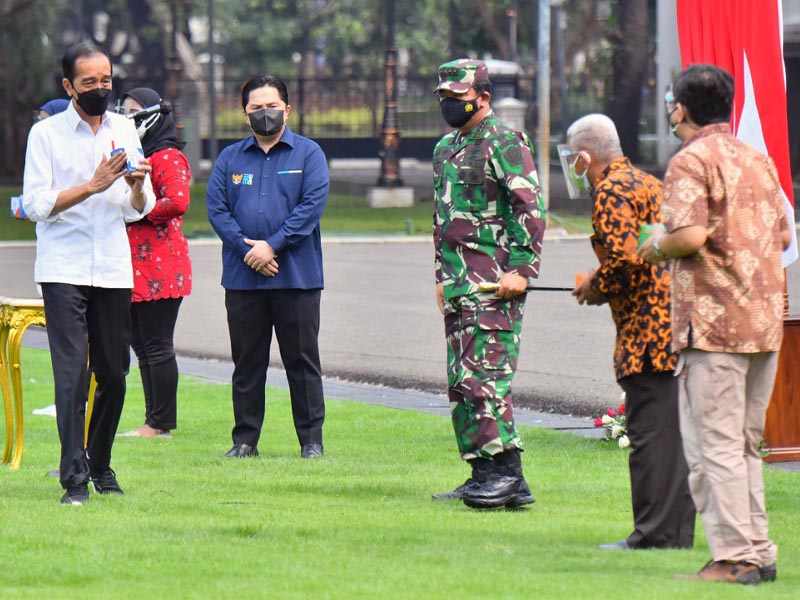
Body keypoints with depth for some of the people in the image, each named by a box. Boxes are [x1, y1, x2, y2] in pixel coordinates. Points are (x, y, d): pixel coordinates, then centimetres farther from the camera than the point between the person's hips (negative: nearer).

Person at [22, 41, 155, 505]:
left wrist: (138, 185, -11)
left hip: (114, 270, 4)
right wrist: (92, 186, -18)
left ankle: (100, 465, 22)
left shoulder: (125, 130, 12)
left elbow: (139, 210, 11)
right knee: (72, 374, -12)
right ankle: (75, 479, -13)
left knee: (114, 374, 5)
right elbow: (36, 204, -9)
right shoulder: (46, 134, 0)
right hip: (63, 270, -4)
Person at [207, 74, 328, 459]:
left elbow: (313, 205, -7)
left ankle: (311, 439, 6)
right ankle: (245, 439, 12)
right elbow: (217, 209, 2)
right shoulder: (230, 158, 12)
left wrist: (273, 246, -15)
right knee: (246, 362, 6)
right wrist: (248, 250, -11)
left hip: (297, 278, -2)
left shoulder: (308, 154, 4)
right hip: (243, 278, 3)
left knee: (302, 361, 1)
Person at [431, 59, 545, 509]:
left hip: (494, 284, -9)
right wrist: (443, 276, 24)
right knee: (461, 382, 9)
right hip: (459, 283, 9)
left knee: (484, 375, -15)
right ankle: (483, 474, 13)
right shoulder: (446, 149, 20)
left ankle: (507, 472, -14)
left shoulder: (504, 144, -8)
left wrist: (521, 269, -19)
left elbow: (531, 209, -14)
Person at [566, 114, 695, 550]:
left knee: (650, 433, -7)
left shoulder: (611, 192, -9)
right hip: (675, 327, 10)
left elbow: (624, 260, -22)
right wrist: (603, 284, 21)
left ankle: (654, 533, -7)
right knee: (673, 431, 12)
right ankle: (677, 529, 15)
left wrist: (596, 288, -4)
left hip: (649, 328, -10)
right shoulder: (646, 183, 21)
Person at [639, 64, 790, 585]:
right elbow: (783, 235, 17)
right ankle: (759, 551, 16)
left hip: (713, 320, -8)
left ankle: (733, 557, -7)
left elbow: (691, 234, -21)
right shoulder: (758, 160, 15)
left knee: (714, 445, -5)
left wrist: (657, 247, -2)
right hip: (765, 322, 8)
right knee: (746, 444, 15)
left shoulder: (692, 161, -9)